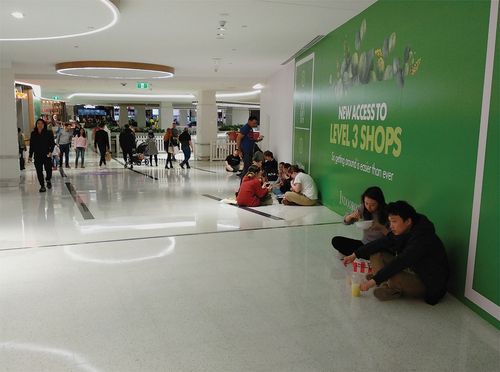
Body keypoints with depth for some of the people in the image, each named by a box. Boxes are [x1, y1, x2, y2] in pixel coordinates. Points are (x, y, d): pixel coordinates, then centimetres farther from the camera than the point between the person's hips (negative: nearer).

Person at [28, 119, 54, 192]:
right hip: (37, 156, 2)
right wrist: (30, 156, 11)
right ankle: (42, 186, 11)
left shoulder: (48, 134, 1)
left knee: (48, 170, -4)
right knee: (39, 172, 0)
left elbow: (52, 144, 2)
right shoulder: (33, 134, 8)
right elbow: (31, 145, 13)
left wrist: (50, 151, -15)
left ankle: (48, 180, 27)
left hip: (46, 156, -2)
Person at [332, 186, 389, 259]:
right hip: (364, 244, 5)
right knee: (336, 241, -7)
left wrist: (381, 228, -36)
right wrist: (351, 216, -19)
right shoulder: (362, 208, -6)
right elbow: (345, 221, 4)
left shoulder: (387, 213, -19)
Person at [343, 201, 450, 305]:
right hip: (412, 270, 8)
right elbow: (381, 243, 2)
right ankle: (387, 287, -13)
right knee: (375, 254, 0)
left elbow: (400, 262, -36)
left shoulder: (423, 239, -31)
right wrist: (355, 255, -4)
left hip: (429, 285, -8)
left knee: (394, 279, -38)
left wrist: (373, 281, -38)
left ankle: (392, 287, -3)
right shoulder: (402, 231, -4)